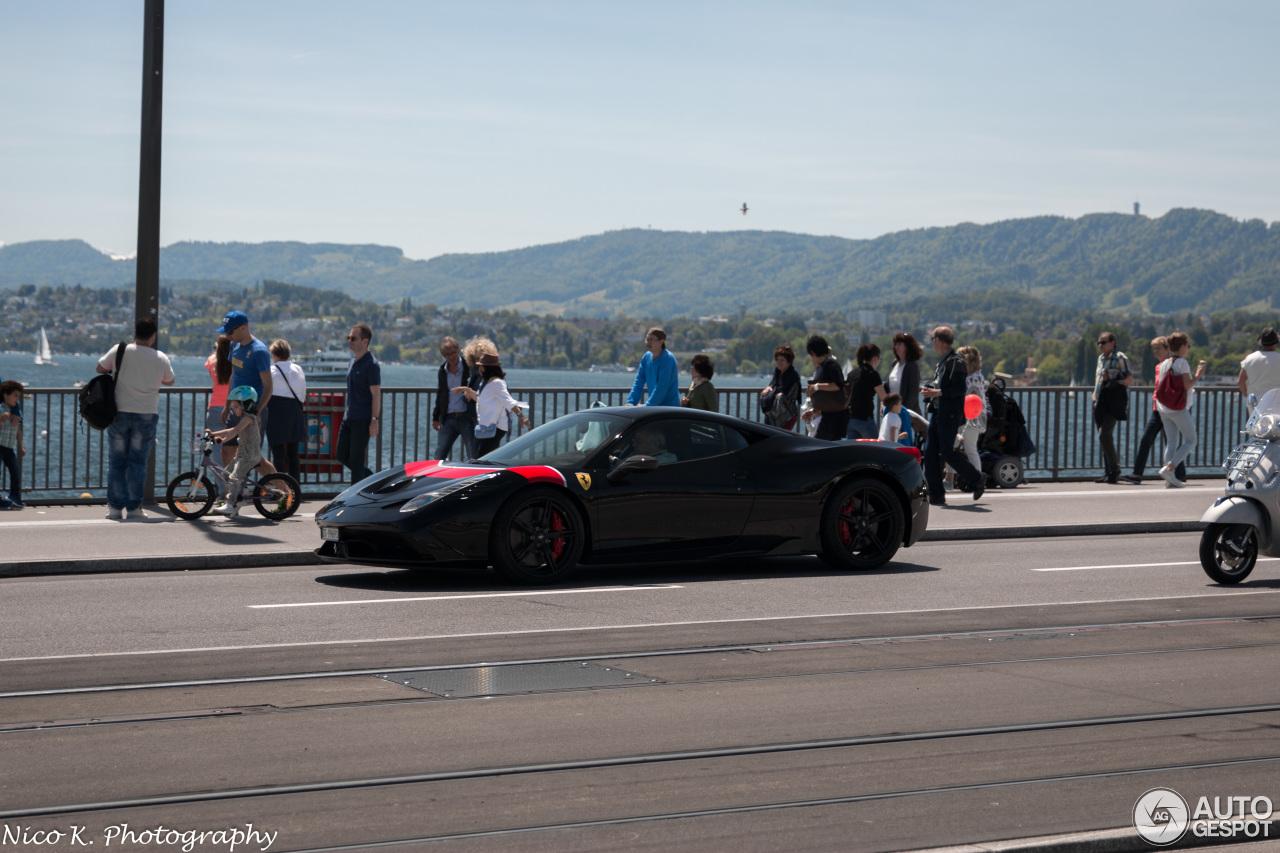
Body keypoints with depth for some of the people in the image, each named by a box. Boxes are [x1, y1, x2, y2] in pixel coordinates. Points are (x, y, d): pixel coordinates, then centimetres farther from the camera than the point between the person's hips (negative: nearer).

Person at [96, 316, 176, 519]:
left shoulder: (119, 351, -6)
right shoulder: (161, 359, -3)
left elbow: (99, 368, 8)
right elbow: (169, 381, 13)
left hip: (119, 413, 0)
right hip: (146, 416, 0)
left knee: (116, 462, 8)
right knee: (138, 463, 6)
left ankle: (115, 507, 8)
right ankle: (134, 507, 5)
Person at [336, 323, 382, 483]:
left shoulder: (371, 364, -13)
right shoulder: (353, 361, 14)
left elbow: (376, 394, -16)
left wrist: (374, 420, -19)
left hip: (363, 419, -9)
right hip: (349, 417, 9)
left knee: (356, 459, -4)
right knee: (342, 455, 11)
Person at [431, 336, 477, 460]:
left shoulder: (470, 367, -4)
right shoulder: (442, 371, 13)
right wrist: (435, 417, 22)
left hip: (467, 418, -5)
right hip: (449, 419, 5)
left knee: (474, 457, -4)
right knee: (439, 455, 1)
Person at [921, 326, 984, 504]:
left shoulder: (956, 362, -13)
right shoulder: (941, 361, 17)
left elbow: (960, 388, -20)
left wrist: (939, 393, -20)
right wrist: (931, 392, 9)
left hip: (950, 415, -9)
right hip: (937, 413, 9)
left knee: (948, 453, -6)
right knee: (930, 452, 3)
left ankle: (978, 479, 13)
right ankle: (936, 494, 6)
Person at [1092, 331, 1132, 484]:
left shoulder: (1120, 358, -6)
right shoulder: (1101, 358, 18)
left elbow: (1130, 380, -10)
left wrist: (1112, 380, -19)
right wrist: (1095, 393, 15)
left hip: (1114, 403, -8)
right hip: (1101, 402, 8)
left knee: (1104, 435, -17)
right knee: (1104, 436, 9)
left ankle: (1114, 471, -11)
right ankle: (1108, 472, 15)